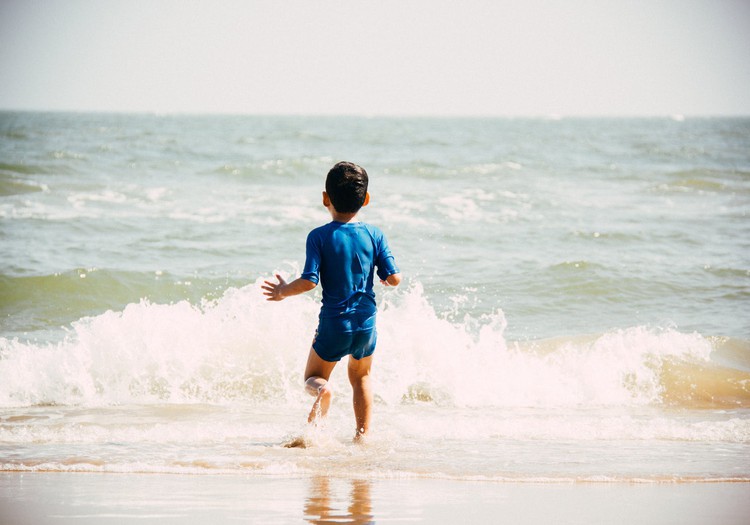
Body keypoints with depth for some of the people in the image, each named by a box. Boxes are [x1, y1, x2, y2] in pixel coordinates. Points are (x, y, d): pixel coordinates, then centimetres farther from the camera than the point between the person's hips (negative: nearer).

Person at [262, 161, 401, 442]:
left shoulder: (319, 237, -10)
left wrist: (283, 291, 2)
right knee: (361, 376, 25)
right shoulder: (374, 235, -3)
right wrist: (385, 279, 19)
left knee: (314, 376, 13)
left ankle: (322, 391, -22)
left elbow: (309, 282, -16)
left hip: (333, 324, -3)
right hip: (367, 323, 3)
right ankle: (363, 433, 16)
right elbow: (394, 277, -4)